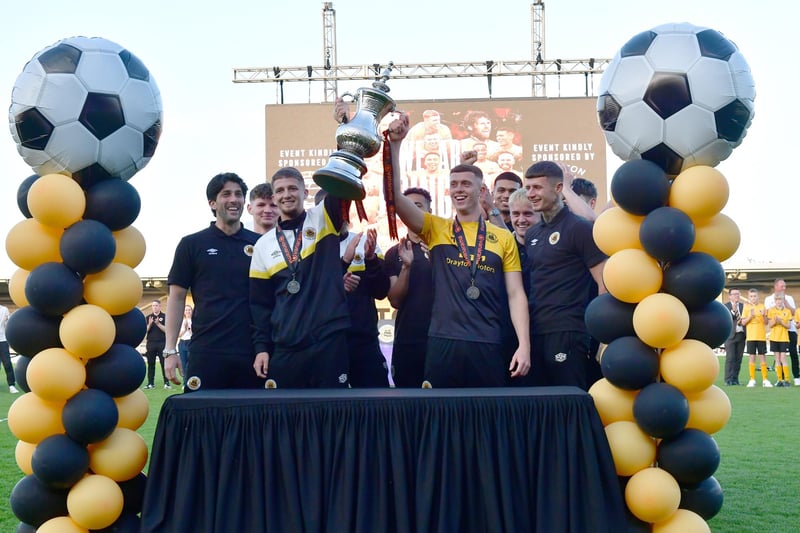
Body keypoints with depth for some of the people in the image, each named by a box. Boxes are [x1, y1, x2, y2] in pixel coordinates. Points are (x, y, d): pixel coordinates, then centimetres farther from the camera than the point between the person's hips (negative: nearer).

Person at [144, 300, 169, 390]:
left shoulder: (165, 317, 4)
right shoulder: (148, 317, 12)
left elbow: (166, 330, -4)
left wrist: (158, 324, -17)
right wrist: (149, 324, -11)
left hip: (162, 343, -2)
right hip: (151, 343, 2)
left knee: (164, 363, -4)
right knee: (150, 364, 3)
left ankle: (166, 382, -2)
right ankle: (150, 383, 7)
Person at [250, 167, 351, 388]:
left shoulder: (323, 220, 6)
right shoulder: (264, 246, 12)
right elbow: (260, 303, 11)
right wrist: (261, 347, 3)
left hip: (330, 341, -2)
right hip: (284, 349, 2)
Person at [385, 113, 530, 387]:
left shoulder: (503, 238, 10)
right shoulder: (436, 229, 10)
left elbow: (515, 294, 6)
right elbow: (395, 196, -3)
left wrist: (524, 344, -5)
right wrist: (395, 144, -11)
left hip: (487, 345, 0)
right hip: (443, 343, 0)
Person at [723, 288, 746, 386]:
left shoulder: (743, 306, 15)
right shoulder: (725, 306, 3)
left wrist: (742, 320, -7)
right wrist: (733, 311, -21)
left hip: (741, 335, 4)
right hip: (730, 335, -4)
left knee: (738, 358, 3)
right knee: (730, 358, -7)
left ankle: (735, 379, 8)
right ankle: (728, 380, -5)